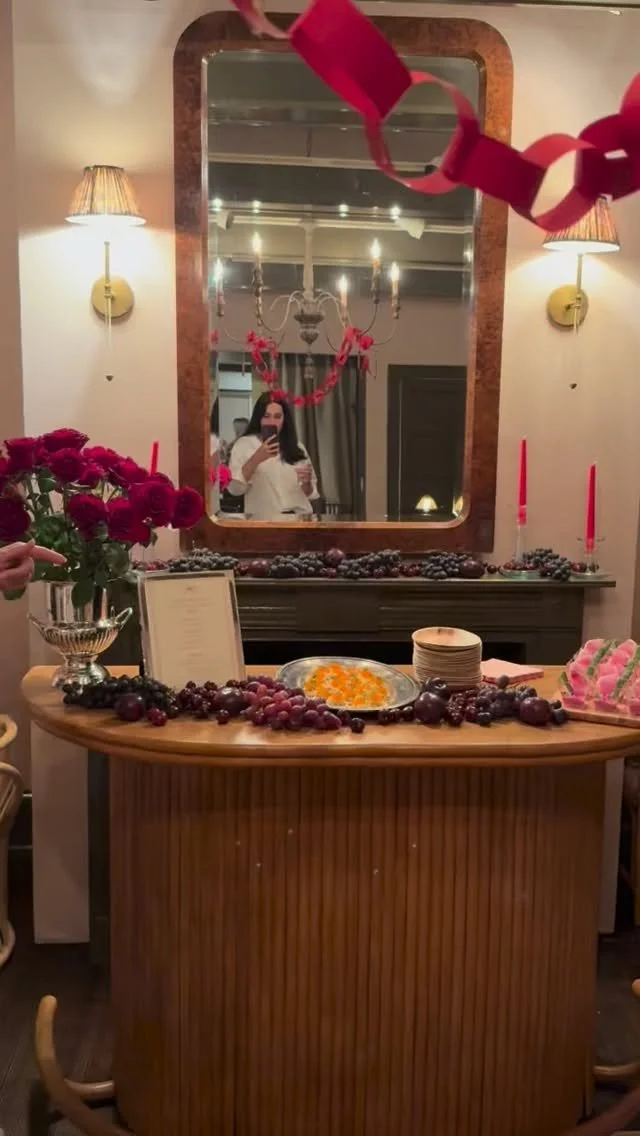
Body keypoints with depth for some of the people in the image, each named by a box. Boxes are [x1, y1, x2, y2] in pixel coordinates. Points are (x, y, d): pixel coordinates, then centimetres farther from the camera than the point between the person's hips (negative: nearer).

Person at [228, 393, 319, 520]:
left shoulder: (297, 448, 15)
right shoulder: (244, 444, 6)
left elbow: (310, 493, 18)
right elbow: (234, 488, -7)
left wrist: (306, 483, -2)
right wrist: (256, 458, -15)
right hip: (263, 520, -3)